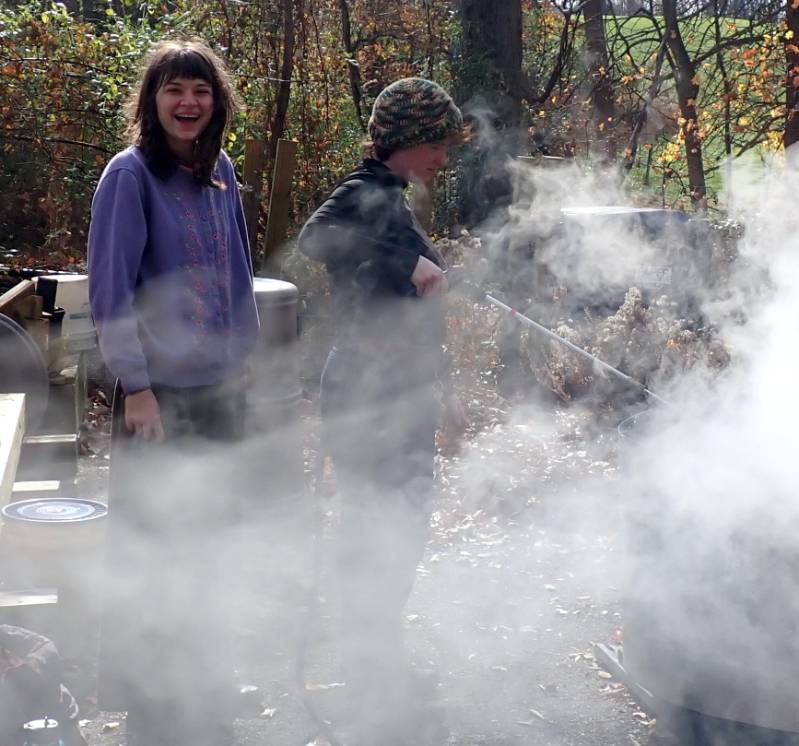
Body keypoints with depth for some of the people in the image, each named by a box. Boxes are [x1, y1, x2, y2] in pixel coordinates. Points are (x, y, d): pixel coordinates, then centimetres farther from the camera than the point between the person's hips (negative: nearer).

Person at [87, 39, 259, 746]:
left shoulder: (221, 172, 6)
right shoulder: (130, 174, -11)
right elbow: (110, 290, -13)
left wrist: (242, 357, 14)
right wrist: (136, 386, -16)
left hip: (221, 386, 6)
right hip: (159, 391, -6)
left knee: (207, 535, 15)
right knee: (150, 542, 2)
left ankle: (200, 684, 31)